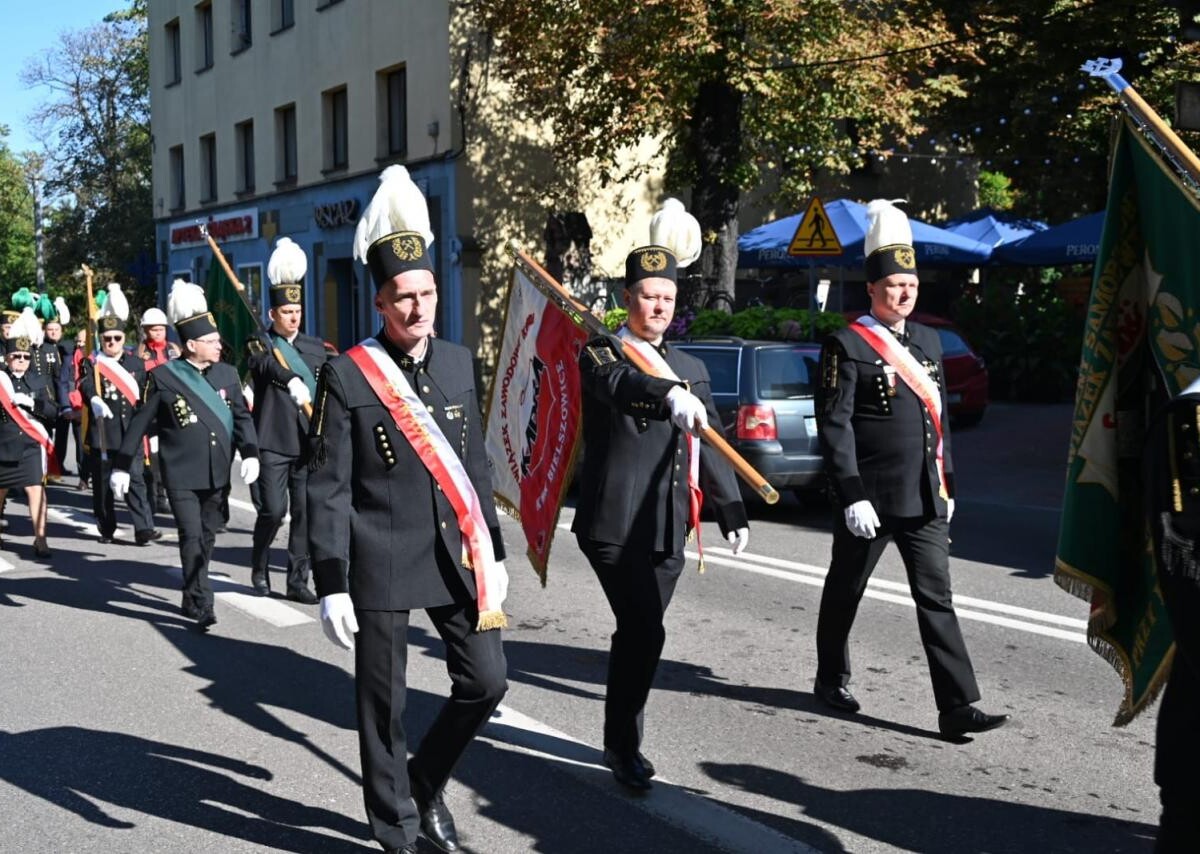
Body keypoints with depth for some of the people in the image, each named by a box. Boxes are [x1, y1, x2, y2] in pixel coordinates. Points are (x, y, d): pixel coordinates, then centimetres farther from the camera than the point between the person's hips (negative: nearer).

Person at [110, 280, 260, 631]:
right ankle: (201, 604, -3)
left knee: (207, 537, 13)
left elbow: (242, 416, 7)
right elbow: (140, 423, -2)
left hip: (216, 473, 5)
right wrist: (121, 467, -1)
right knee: (191, 536, -9)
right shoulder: (163, 377, -6)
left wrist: (250, 454, -7)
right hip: (181, 474, -4)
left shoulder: (226, 374, 5)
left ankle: (193, 597, 28)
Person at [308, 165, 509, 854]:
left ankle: (426, 783, 32)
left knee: (487, 682, 6)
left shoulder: (459, 362, 6)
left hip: (459, 556, 5)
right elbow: (328, 488, -9)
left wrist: (494, 550, 13)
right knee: (384, 703, 7)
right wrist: (332, 584, -12)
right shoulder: (347, 375, -8)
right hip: (384, 563, -4)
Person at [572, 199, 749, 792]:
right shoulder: (601, 355, -3)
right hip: (613, 525, -6)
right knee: (645, 636, -10)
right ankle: (624, 747, 7)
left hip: (667, 530, 6)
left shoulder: (691, 369, 16)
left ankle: (619, 740, 29)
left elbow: (710, 448, 18)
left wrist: (732, 513, 14)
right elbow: (620, 382, -28)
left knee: (635, 636, 14)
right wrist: (670, 396, -47)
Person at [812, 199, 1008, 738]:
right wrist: (852, 496, -19)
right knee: (845, 591, 12)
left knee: (936, 597, 2)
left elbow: (939, 420, 18)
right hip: (870, 500, -6)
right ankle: (831, 680, 30)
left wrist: (947, 486, 16)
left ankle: (957, 707, 3)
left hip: (924, 500, 6)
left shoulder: (928, 341, 12)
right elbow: (834, 426, -14)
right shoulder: (847, 345, -9)